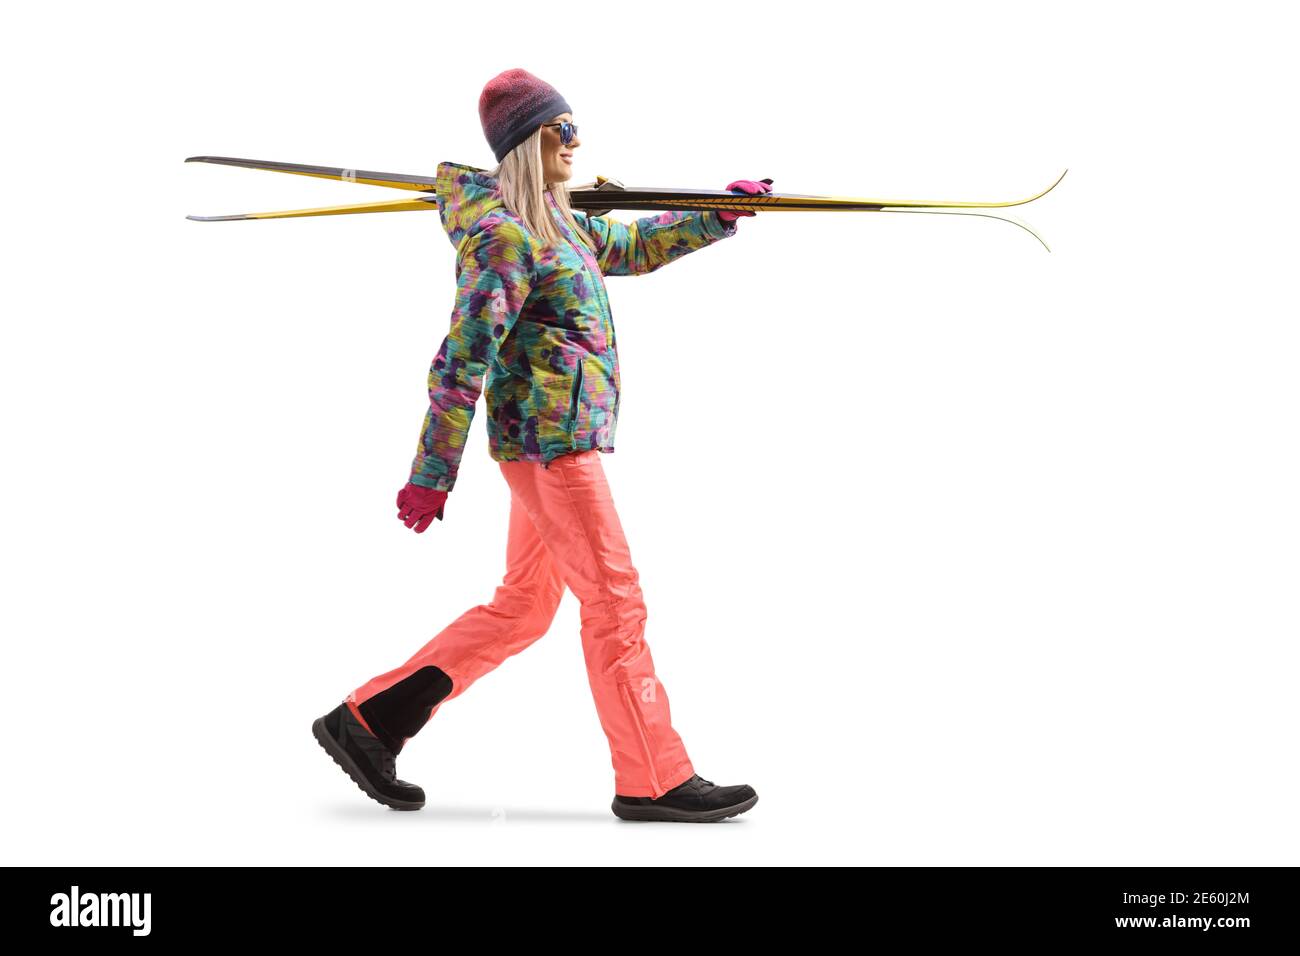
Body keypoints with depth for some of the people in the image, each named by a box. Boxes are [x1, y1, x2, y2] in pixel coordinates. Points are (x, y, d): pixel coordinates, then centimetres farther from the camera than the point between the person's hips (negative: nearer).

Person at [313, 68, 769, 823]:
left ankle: (368, 720, 16)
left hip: (560, 438, 10)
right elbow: (462, 360, -17)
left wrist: (718, 217, 28)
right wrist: (433, 473, -18)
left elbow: (629, 248, 34)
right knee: (616, 603, -4)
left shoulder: (557, 221, 16)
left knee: (524, 607, 12)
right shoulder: (502, 236, -14)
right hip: (551, 435, -10)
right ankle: (654, 780, 6)